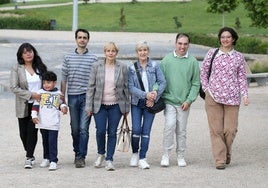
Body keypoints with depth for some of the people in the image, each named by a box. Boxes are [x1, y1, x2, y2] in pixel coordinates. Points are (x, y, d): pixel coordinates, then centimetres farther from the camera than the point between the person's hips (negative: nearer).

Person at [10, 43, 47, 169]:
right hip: (23, 106, 0)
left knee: (32, 130, -8)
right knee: (24, 132, 6)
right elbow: (14, 88, -9)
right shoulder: (16, 69, -2)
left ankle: (29, 157, -4)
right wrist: (31, 95, -15)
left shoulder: (41, 67, 6)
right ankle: (30, 155, 26)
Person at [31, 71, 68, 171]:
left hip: (53, 124, -2)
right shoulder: (40, 93, 2)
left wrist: (63, 107, -2)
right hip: (42, 123, 2)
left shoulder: (58, 93, 6)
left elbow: (60, 103, 20)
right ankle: (46, 158, 27)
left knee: (52, 142, -8)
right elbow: (35, 105, 1)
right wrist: (34, 116, -10)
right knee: (45, 142, 14)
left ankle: (53, 161, -7)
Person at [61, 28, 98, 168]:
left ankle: (81, 157, -5)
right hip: (72, 96, 2)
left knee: (83, 128, -8)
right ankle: (77, 152, 24)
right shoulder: (68, 57, 7)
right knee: (75, 128, 9)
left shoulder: (93, 58, 2)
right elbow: (64, 79, 10)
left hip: (87, 96, -2)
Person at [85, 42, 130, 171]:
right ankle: (101, 154, 20)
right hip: (100, 105, 0)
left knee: (112, 132, 1)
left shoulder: (122, 67, 1)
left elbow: (126, 87, 6)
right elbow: (91, 86, 1)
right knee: (100, 131, -7)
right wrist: (89, 106, -2)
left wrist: (127, 107, 5)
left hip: (116, 105, 0)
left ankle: (109, 160, 10)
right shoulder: (96, 66, 0)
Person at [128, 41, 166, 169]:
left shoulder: (154, 66, 1)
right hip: (136, 102, 0)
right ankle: (135, 153, 16)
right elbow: (131, 87, -5)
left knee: (146, 130, -1)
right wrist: (145, 94, -17)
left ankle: (142, 158, 6)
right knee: (136, 129, -8)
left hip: (151, 103, 0)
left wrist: (154, 96, -12)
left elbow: (162, 82, -2)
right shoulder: (132, 68, 2)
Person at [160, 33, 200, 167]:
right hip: (169, 101, -1)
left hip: (184, 103, 1)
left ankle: (181, 156, 19)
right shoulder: (167, 60, 1)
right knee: (169, 126, -15)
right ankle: (166, 155, -4)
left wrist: (189, 100, -6)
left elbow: (196, 83, 2)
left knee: (182, 130, 8)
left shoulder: (193, 62, 1)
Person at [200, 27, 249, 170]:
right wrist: (206, 89, 3)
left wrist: (245, 94, 0)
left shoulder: (239, 57, 8)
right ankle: (220, 159, 0)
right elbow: (203, 72, 11)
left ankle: (226, 155, 21)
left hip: (232, 98, 1)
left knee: (230, 129, -3)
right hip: (213, 96, -1)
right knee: (216, 129, -4)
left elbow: (242, 77, 10)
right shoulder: (212, 53, 6)